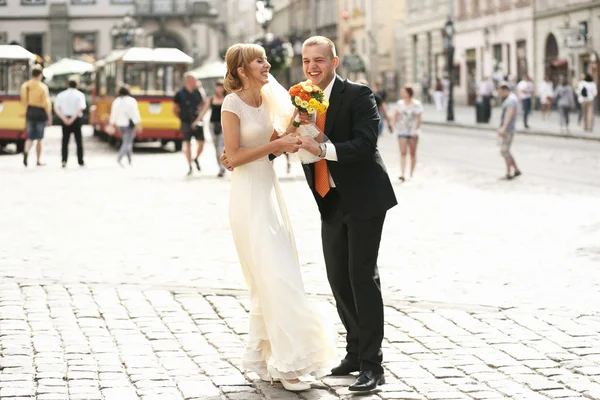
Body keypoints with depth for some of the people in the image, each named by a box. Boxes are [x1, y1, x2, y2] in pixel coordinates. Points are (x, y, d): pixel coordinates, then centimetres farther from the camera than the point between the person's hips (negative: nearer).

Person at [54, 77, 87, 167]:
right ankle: (80, 161, 11)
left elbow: (56, 108, -6)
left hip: (65, 120, 2)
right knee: (79, 141, 10)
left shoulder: (61, 95, 5)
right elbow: (80, 108, -16)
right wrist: (72, 119, -18)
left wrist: (63, 118, -13)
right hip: (76, 120, -1)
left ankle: (64, 160, -7)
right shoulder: (80, 95, -2)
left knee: (65, 141, 6)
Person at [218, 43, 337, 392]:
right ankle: (286, 363, -5)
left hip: (270, 191, 8)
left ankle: (263, 358, 21)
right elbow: (233, 157, -14)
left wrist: (294, 121, 1)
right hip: (249, 196, -8)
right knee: (274, 277, -9)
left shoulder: (266, 99, 10)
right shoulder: (233, 104, -11)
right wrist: (276, 145, -16)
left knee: (270, 281, 12)